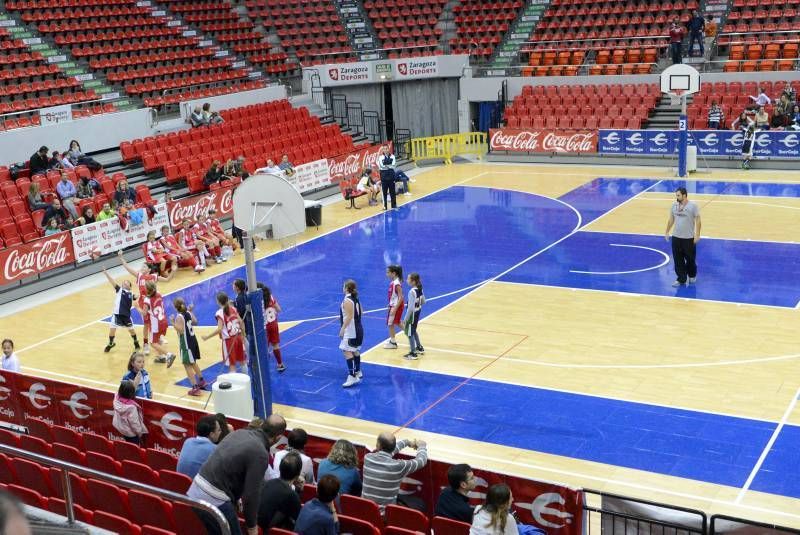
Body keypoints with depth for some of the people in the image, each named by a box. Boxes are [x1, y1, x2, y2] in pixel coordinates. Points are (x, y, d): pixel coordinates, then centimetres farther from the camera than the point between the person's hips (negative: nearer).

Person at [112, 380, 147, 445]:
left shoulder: (117, 398, -21)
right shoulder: (131, 407, -38)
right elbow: (134, 423, -25)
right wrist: (140, 433, -9)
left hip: (121, 428, 7)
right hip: (131, 432, -7)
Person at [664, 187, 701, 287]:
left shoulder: (693, 206, -13)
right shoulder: (674, 205, 2)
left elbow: (698, 220, -10)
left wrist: (697, 235, -14)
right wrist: (667, 232, 12)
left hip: (689, 238, -4)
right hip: (676, 237, 4)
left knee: (690, 259, 11)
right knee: (678, 260, 5)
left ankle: (692, 275, 34)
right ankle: (681, 279, 14)